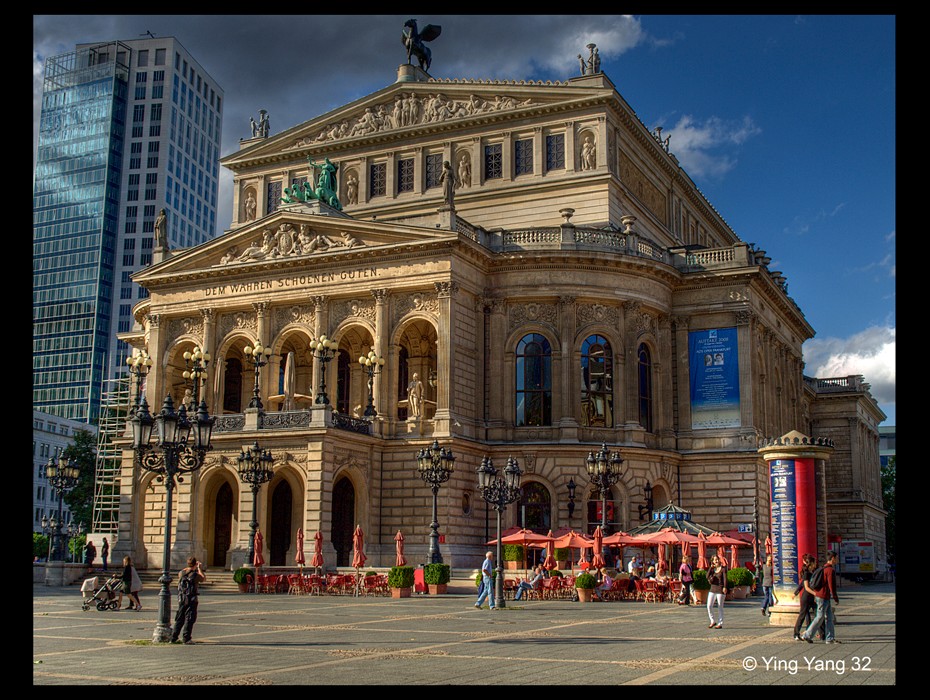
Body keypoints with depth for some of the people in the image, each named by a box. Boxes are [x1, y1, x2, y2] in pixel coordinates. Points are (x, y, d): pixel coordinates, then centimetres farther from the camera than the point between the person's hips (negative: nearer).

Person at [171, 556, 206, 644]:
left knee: (179, 619, 14)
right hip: (191, 600, -5)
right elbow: (204, 578, 7)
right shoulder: (195, 575, -12)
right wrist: (200, 568, 15)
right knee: (189, 619, 1)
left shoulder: (181, 573, 0)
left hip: (181, 599, 5)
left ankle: (174, 638, 15)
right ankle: (186, 638, -2)